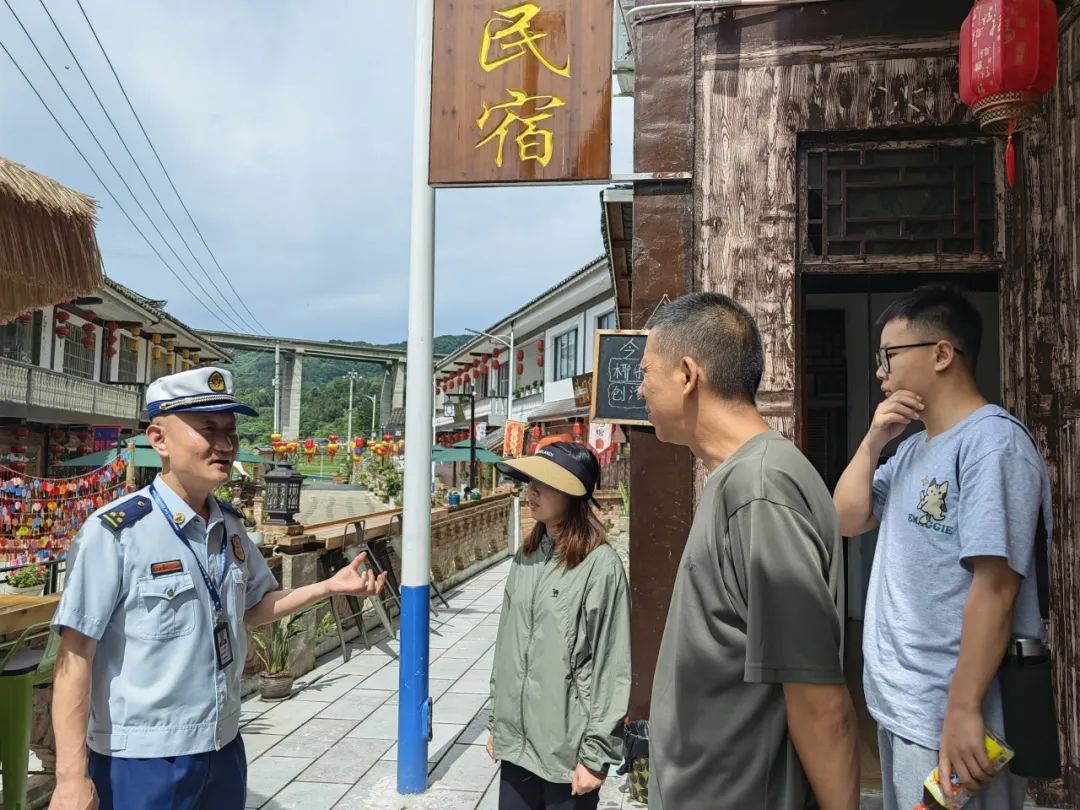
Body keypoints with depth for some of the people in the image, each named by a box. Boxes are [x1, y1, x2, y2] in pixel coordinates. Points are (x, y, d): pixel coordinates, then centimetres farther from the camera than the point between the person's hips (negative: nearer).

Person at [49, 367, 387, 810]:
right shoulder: (114, 532, -19)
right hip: (141, 759, -6)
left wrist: (331, 586, 1)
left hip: (224, 746, 6)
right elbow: (75, 657, -17)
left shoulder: (230, 526, 2)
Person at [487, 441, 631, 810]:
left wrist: (597, 754, -12)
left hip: (568, 748, -5)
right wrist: (496, 722, 12)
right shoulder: (526, 556, 4)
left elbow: (611, 667, -14)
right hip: (516, 740, 6)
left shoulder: (600, 564, -16)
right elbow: (506, 644, 10)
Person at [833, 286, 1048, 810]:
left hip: (946, 714, -9)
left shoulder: (992, 443, -18)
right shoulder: (913, 448, 11)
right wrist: (873, 442, -3)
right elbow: (847, 521, 8)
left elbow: (995, 587, -23)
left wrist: (963, 710, -24)